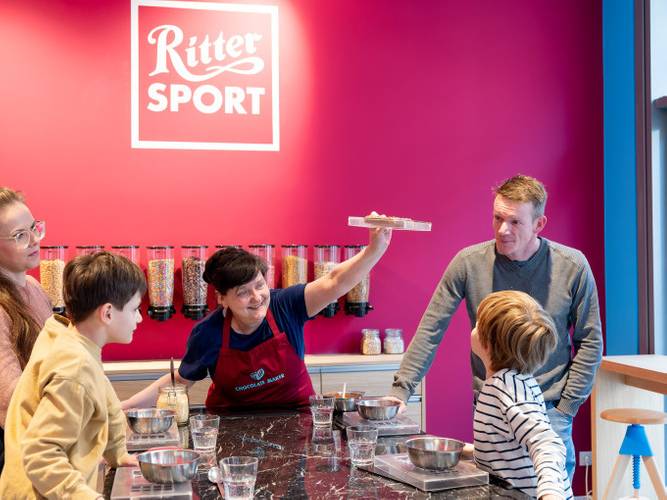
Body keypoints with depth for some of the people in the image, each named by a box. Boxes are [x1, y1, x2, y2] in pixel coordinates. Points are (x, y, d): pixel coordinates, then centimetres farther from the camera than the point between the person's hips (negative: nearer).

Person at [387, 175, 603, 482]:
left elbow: (589, 343, 1)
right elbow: (430, 331, -5)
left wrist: (566, 407, -3)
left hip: (549, 411, 0)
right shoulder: (468, 263, -7)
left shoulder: (573, 266, -7)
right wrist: (401, 389, -12)